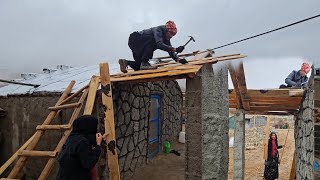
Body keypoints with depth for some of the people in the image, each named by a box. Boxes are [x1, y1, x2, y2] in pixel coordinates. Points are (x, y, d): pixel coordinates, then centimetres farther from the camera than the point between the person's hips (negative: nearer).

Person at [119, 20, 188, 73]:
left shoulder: (166, 38, 0)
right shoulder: (158, 30, -25)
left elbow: (170, 51, -4)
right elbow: (159, 45, -42)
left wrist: (178, 59, -21)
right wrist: (175, 49, -49)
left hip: (139, 47, 9)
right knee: (152, 41, -34)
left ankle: (125, 62, 16)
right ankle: (144, 63, -28)